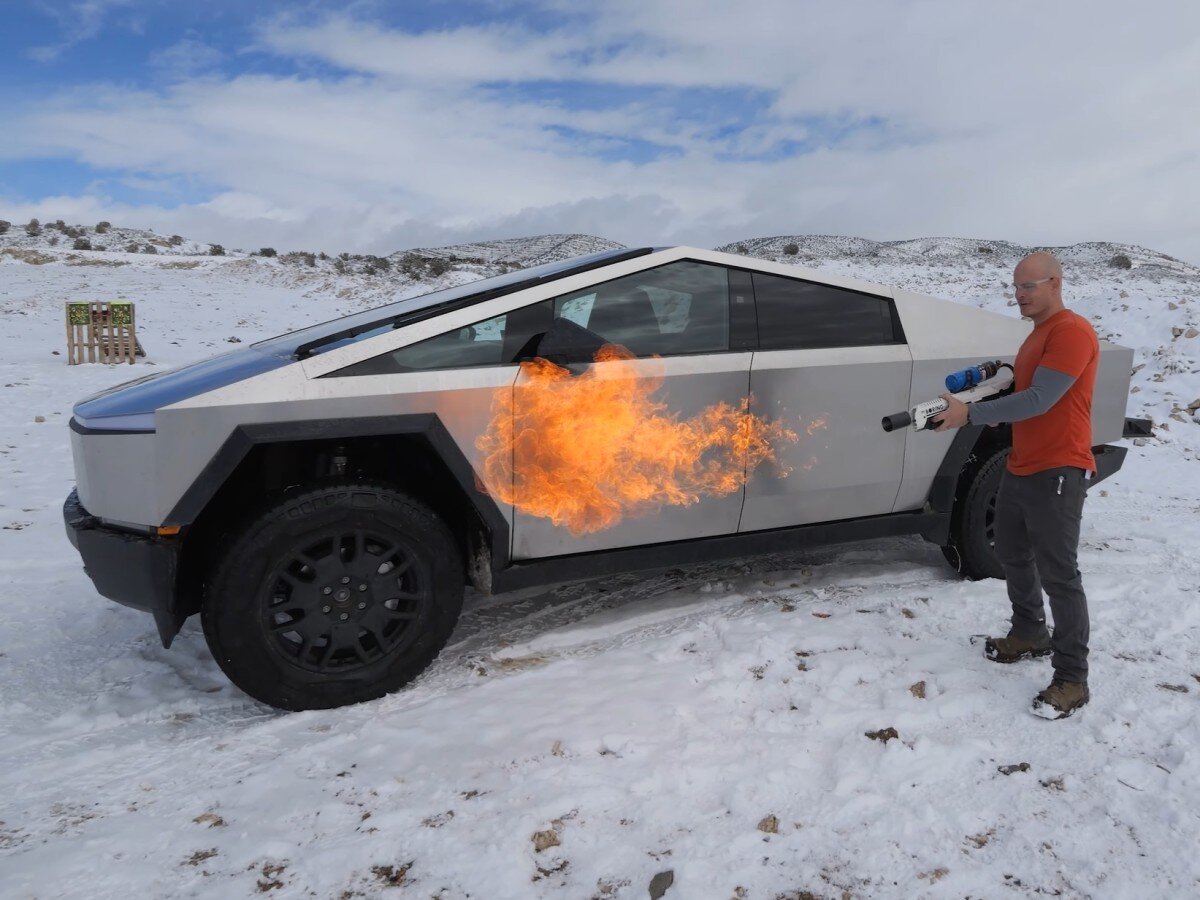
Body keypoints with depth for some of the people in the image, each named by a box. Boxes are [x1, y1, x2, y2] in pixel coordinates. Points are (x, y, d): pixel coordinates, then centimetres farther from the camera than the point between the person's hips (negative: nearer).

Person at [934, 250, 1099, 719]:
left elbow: (1039, 400, -24)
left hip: (1057, 473, -10)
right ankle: (1030, 634, 37)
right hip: (1019, 468, 10)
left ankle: (1072, 677, 4)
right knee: (1012, 555, 19)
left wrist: (971, 414, -24)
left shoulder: (1072, 331, -16)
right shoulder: (1036, 334, 17)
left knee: (1058, 573, -6)